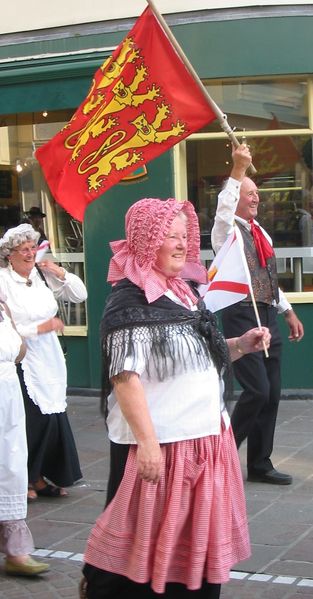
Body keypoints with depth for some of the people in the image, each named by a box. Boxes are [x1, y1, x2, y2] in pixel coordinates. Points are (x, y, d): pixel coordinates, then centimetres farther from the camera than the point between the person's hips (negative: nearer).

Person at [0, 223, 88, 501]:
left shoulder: (43, 274, 3)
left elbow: (80, 295, 9)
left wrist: (61, 273, -5)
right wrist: (41, 327, -18)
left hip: (49, 359, 5)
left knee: (53, 417, 7)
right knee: (35, 420, -5)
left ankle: (40, 478, 23)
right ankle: (24, 479, 14)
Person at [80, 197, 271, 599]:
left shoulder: (184, 291, 11)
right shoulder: (130, 300, -15)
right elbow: (125, 376, -22)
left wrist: (241, 345, 5)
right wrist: (146, 441, -27)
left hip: (205, 436, 8)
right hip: (159, 442, -8)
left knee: (196, 536, 17)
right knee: (151, 542, 3)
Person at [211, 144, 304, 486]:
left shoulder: (260, 233, 19)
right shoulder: (227, 231, -5)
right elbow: (224, 208, -29)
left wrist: (288, 312, 22)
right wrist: (238, 170, -34)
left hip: (267, 317, 8)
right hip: (241, 317, -8)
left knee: (271, 394, 7)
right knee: (257, 391, -14)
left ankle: (259, 464, 17)